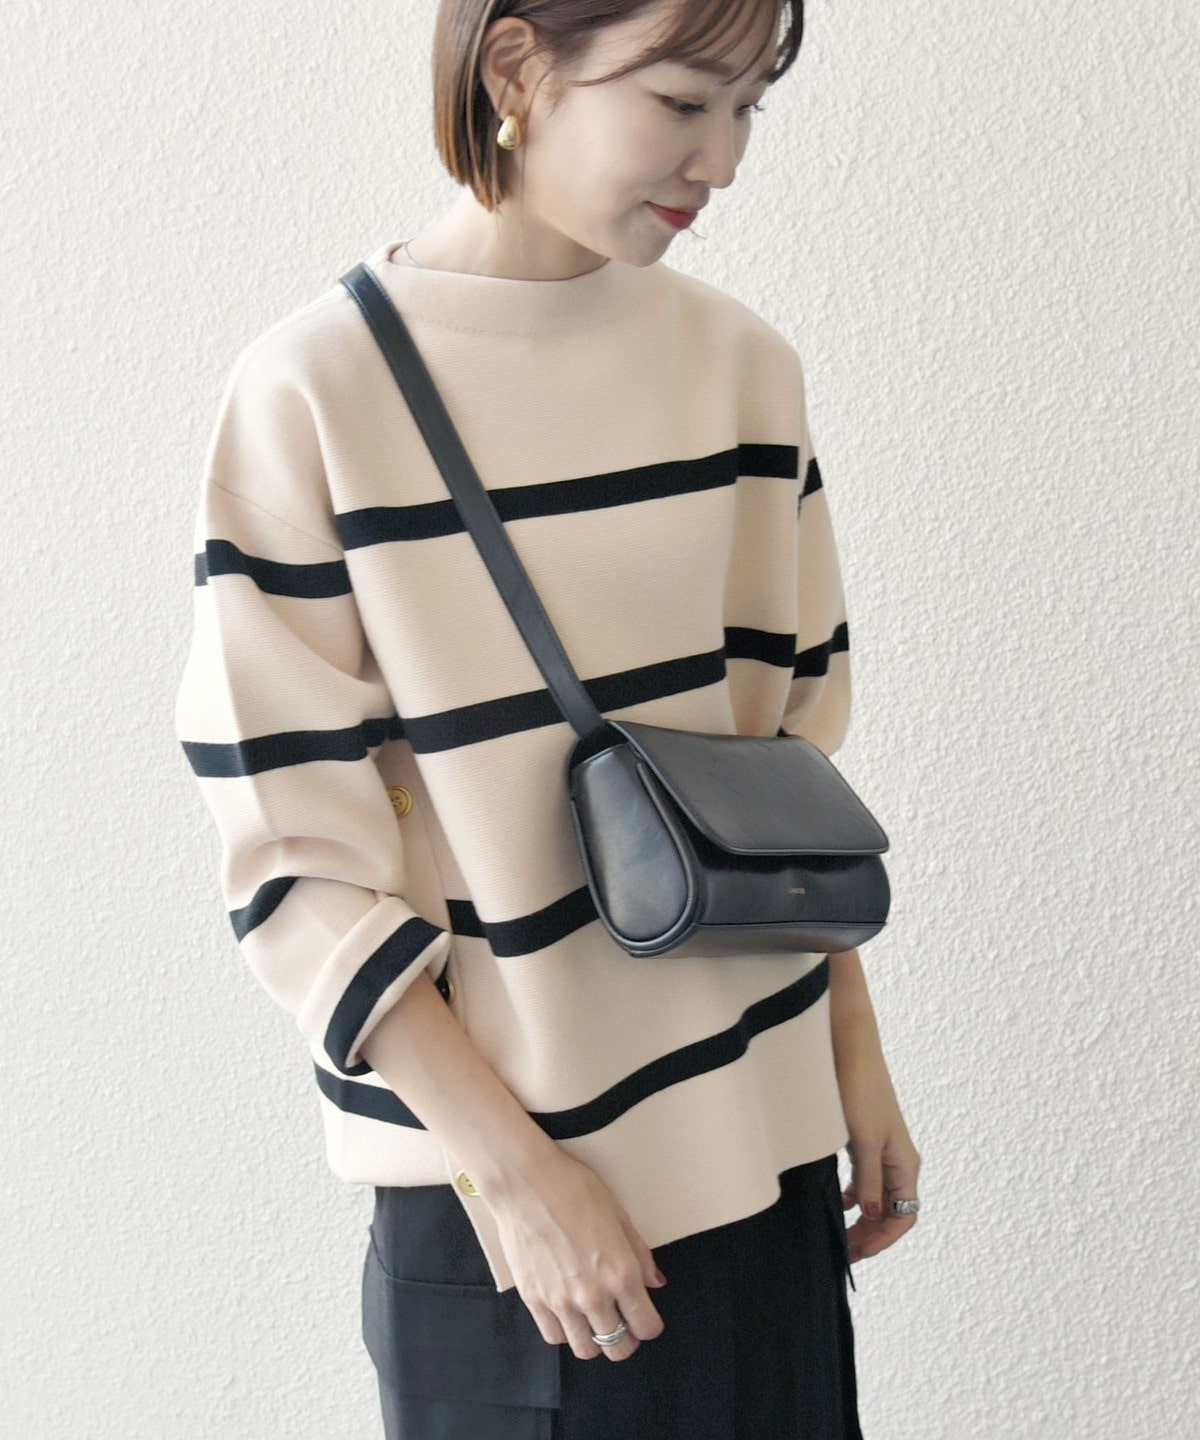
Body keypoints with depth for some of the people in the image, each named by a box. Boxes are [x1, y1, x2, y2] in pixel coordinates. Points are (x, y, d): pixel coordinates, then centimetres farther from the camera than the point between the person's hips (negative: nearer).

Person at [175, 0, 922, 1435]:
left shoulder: (741, 363, 1)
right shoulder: (314, 393, -14)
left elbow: (801, 731, 9)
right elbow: (292, 861, -13)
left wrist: (857, 1053, 10)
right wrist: (512, 1162, -15)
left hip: (761, 1134, 5)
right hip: (497, 1167, -4)